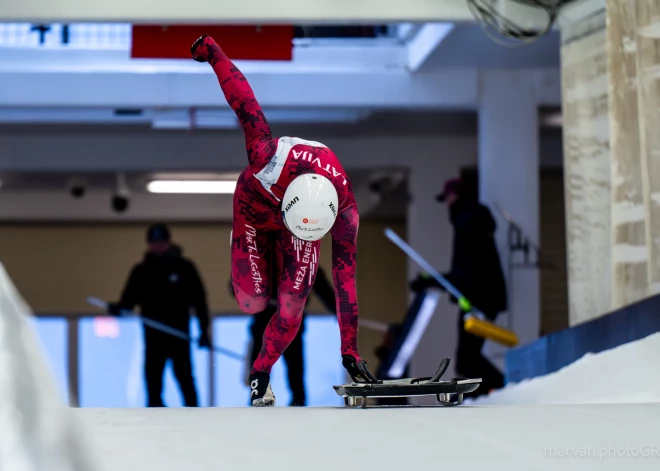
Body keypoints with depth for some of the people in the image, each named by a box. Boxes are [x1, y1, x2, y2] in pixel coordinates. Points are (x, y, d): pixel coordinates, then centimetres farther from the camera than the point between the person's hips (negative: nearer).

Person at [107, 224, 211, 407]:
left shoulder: (184, 267, 1)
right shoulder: (141, 271, 6)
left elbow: (199, 299, 1)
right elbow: (129, 298, 2)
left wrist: (204, 330, -3)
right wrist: (118, 308, -21)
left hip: (180, 335, -2)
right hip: (153, 336, 2)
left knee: (185, 381, 1)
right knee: (153, 381, 2)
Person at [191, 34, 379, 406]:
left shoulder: (345, 208, -36)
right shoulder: (269, 157, -45)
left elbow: (346, 276, -30)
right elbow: (246, 105, -31)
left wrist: (350, 349, -28)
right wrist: (212, 52, -17)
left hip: (312, 208, 1)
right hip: (255, 206, 0)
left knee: (292, 303, -12)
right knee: (252, 302, -7)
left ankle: (262, 371, 12)